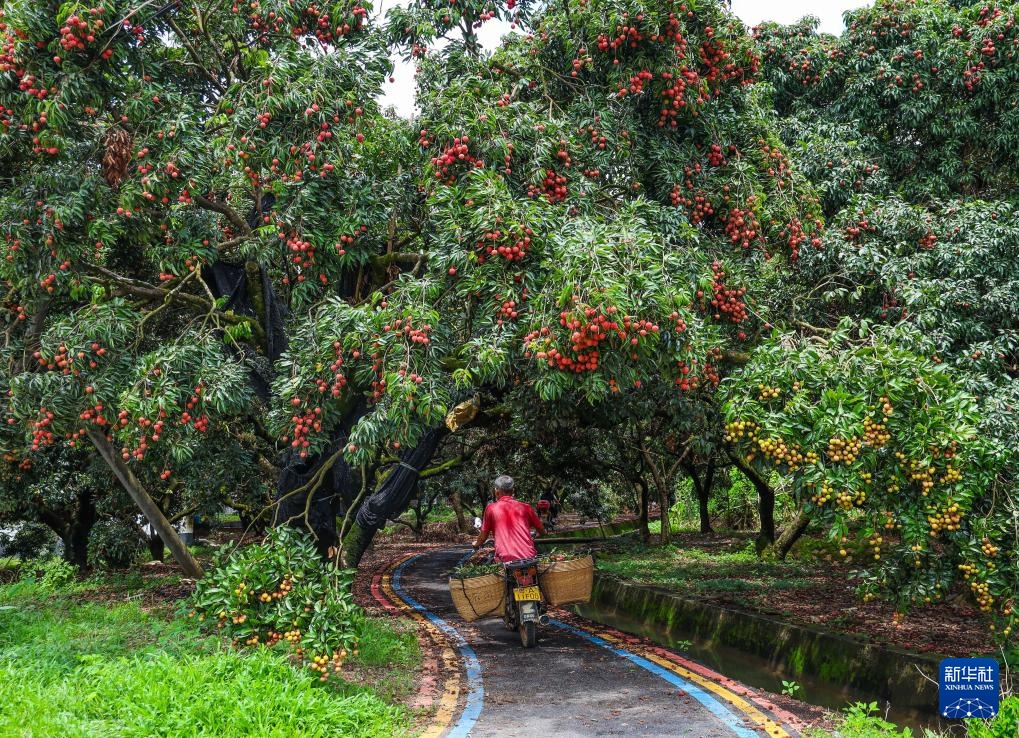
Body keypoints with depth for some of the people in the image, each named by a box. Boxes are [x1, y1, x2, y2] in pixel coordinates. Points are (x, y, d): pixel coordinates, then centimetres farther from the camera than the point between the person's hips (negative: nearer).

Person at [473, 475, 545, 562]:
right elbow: (542, 532, 20)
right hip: (529, 557, 2)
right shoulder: (525, 507, 10)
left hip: (505, 560, -2)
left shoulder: (491, 508, 6)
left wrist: (476, 544, 36)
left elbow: (483, 537, 14)